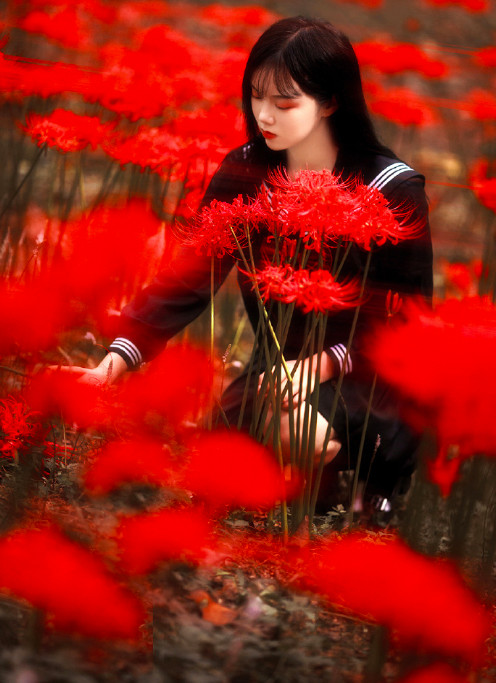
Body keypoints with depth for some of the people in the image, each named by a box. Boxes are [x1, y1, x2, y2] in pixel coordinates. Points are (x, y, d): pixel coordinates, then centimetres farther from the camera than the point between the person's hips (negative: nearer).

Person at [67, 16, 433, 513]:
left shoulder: (393, 189, -13)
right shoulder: (244, 173, -1)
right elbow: (190, 274, -6)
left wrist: (323, 365, -26)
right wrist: (121, 355, -20)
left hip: (372, 378, -5)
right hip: (280, 366, 5)